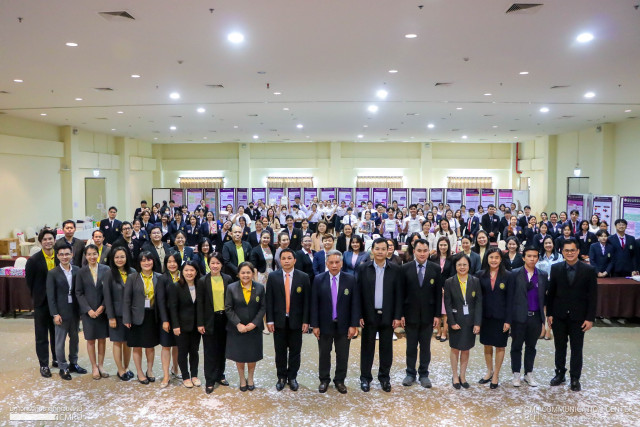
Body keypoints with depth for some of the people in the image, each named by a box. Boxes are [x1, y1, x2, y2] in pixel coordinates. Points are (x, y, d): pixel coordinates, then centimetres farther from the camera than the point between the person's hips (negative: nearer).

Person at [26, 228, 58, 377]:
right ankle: (43, 365, 16)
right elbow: (29, 282, -2)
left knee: (56, 332, 14)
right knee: (42, 335, 7)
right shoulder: (33, 260, -8)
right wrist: (37, 297, 0)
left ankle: (56, 359, 28)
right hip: (41, 303, -2)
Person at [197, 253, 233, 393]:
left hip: (224, 319, 2)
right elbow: (199, 303, -3)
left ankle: (220, 375, 28)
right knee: (210, 351, 3)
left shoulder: (228, 279, 2)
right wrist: (200, 323, -7)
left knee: (222, 349, 13)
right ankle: (209, 381, 12)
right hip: (210, 320, -2)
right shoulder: (203, 281, -4)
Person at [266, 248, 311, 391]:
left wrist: (306, 321, -5)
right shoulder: (273, 276, -1)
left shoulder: (303, 277, -3)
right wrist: (269, 320, -6)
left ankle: (292, 377, 25)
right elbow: (269, 300, -1)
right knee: (280, 351, 10)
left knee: (295, 351, 10)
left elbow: (306, 301, -2)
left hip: (296, 320, 0)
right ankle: (281, 377, 25)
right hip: (279, 320, 0)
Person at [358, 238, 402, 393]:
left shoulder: (395, 270, 0)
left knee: (386, 349, 10)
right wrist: (359, 315, -6)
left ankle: (384, 378, 25)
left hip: (388, 316, 1)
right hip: (369, 315, 0)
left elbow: (398, 294, 1)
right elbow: (358, 293, -1)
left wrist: (397, 316, -3)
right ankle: (365, 378, 22)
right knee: (367, 348, 9)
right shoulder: (363, 269, -1)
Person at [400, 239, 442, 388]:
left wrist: (437, 315, -4)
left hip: (428, 315, 0)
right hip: (410, 314, 0)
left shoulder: (436, 268, -1)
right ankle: (411, 373, 24)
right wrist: (401, 314, -5)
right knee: (411, 347, 10)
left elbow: (438, 293, 0)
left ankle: (424, 374, 23)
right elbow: (402, 293, -2)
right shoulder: (406, 268, -3)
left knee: (426, 347, 10)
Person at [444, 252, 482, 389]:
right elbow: (447, 304, -4)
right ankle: (455, 376, 22)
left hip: (470, 321, 1)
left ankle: (462, 376, 25)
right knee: (455, 349, 9)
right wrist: (452, 322, -10)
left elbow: (479, 303, -2)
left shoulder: (475, 281, 0)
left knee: (466, 349, 11)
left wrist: (477, 323, -8)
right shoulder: (449, 282, -4)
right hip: (455, 321, -1)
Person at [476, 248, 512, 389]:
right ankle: (489, 371, 31)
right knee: (487, 345, 12)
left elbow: (510, 299, -5)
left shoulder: (507, 276, -5)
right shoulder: (481, 275, 0)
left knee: (500, 346, 7)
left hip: (500, 317, -2)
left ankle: (496, 375, 21)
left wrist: (508, 320, -9)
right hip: (485, 316, 2)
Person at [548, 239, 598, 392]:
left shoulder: (589, 270, -6)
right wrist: (549, 313, 0)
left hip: (578, 317, -1)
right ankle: (560, 374, 27)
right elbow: (551, 292, 3)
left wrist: (590, 318, -8)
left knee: (576, 349, 8)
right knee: (560, 347, 13)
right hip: (559, 316, 2)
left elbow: (593, 296, -4)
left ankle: (575, 378, 21)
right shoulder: (556, 268, 0)